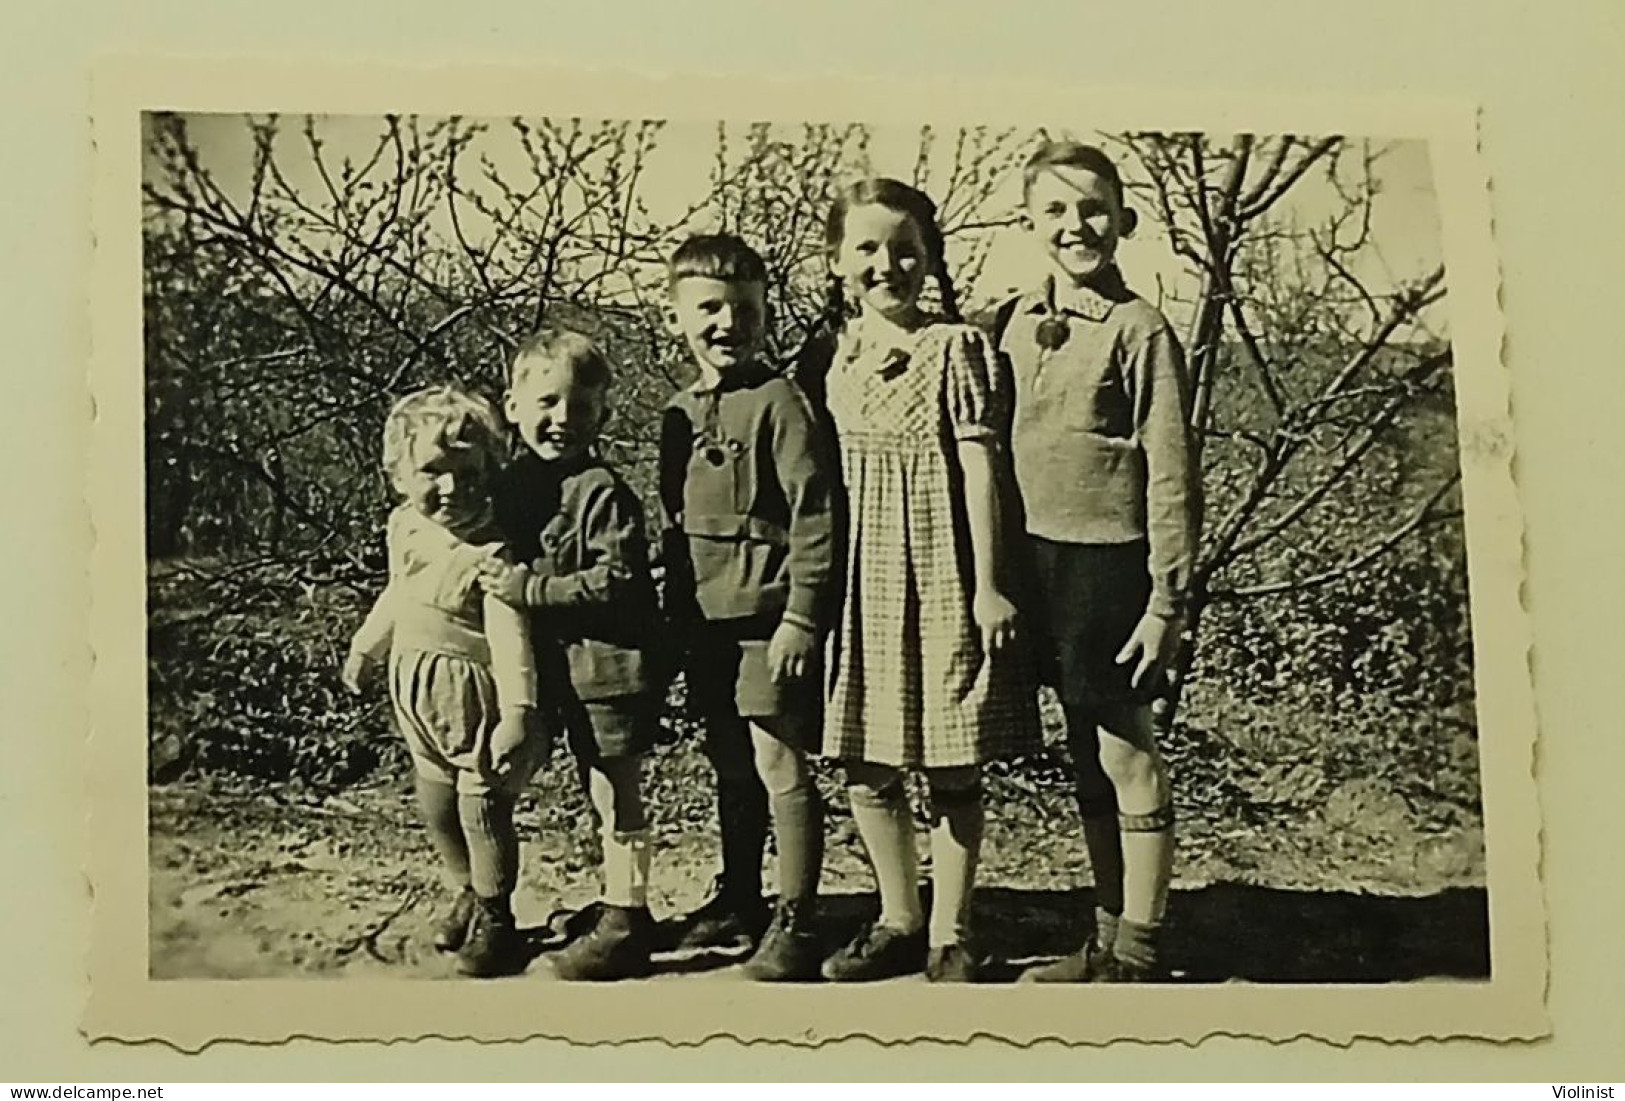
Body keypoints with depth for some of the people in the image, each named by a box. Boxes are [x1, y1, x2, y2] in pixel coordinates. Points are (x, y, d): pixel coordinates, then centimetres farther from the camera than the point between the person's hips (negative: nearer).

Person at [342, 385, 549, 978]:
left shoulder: (492, 551, -23)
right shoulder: (404, 527, 0)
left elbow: (510, 637, -27)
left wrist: (517, 714, -31)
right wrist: (365, 648, 32)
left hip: (476, 694, -7)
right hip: (421, 689, 7)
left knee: (482, 805, -1)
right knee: (436, 803, 16)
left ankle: (495, 918, 16)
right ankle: (469, 895, 35)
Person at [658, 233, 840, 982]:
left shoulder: (778, 403, -11)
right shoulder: (681, 415, 11)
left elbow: (814, 514, -14)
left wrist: (801, 617, -17)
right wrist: (675, 617, 17)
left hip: (768, 618, -7)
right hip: (706, 622, 7)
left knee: (780, 766, -5)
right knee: (731, 767, 18)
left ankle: (794, 921, 1)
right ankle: (738, 897, 31)